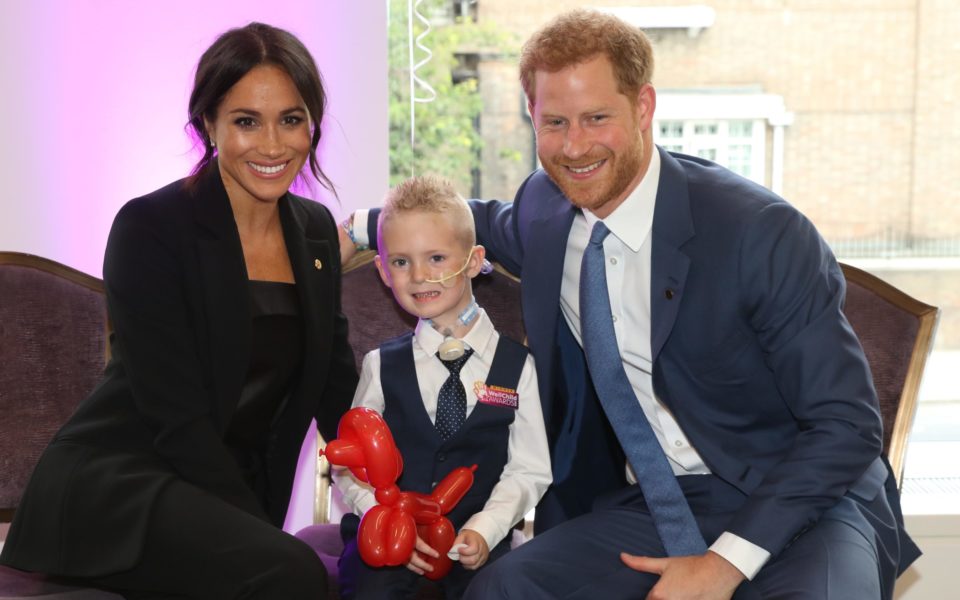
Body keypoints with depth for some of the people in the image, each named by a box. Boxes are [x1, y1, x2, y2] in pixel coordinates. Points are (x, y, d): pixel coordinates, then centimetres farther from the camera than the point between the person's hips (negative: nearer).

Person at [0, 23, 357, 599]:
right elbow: (176, 415, -16)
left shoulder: (316, 230, 7)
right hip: (112, 483, -6)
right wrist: (265, 534, -19)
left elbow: (337, 389, 10)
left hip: (233, 492, 6)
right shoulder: (150, 227, -13)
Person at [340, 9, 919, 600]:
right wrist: (365, 226, 28)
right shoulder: (545, 209, 1)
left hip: (802, 504, -4)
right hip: (652, 506, 5)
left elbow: (848, 424, -15)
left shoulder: (763, 232, -17)